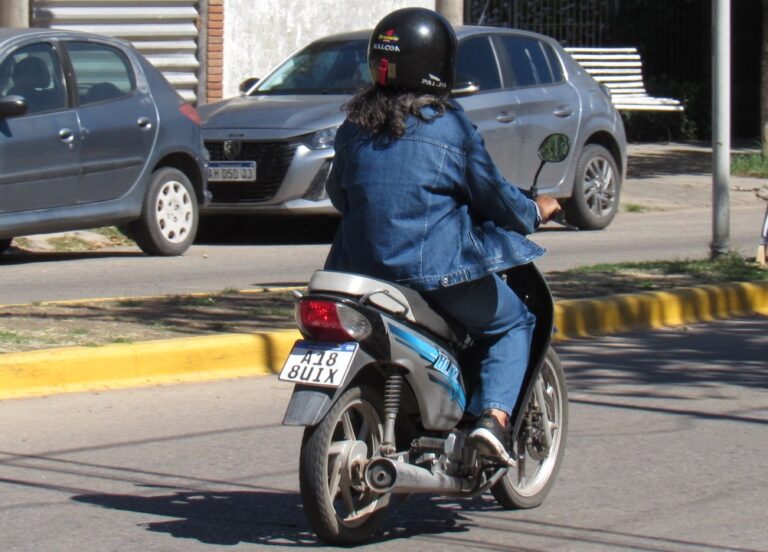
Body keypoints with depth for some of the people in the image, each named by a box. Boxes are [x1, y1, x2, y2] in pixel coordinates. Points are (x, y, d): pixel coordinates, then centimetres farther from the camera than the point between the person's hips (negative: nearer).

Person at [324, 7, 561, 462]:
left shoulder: (355, 125, 6)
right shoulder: (449, 125, -9)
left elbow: (338, 193, 19)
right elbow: (493, 194, -2)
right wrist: (534, 212, 18)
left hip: (362, 268, 6)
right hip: (439, 268, -5)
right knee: (515, 323, 15)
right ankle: (493, 416, -8)